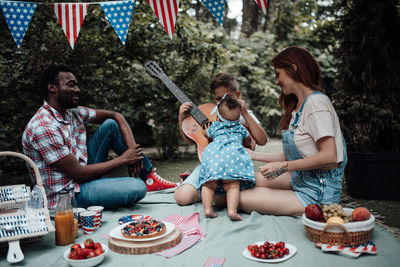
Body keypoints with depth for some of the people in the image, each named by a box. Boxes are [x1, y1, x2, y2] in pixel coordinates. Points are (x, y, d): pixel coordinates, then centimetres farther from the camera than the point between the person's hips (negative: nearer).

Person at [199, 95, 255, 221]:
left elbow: (205, 134, 50)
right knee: (232, 185, -8)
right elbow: (248, 140, 48)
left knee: (209, 184, 2)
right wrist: (242, 142, 68)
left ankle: (208, 209, -8)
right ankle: (232, 210, -22)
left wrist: (207, 128, 70)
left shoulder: (214, 126, 29)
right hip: (233, 152, -1)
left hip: (212, 152, 1)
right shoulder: (240, 128, 30)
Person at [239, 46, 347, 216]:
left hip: (317, 194, -9)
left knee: (243, 199, -14)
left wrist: (284, 166, -19)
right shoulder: (298, 106, 12)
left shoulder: (316, 102, -18)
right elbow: (292, 156, 11)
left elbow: (329, 157, -24)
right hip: (301, 179, 9)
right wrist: (254, 155, 13)